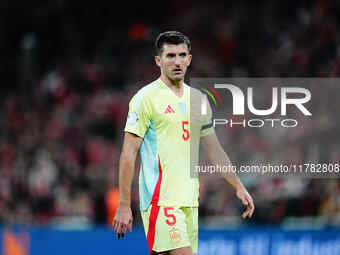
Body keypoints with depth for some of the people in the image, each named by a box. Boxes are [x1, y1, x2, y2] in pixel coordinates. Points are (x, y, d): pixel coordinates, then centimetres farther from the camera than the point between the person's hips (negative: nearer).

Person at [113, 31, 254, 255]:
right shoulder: (146, 98, -6)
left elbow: (213, 150, 23)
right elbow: (128, 154, -8)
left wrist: (239, 187, 16)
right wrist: (124, 206, -13)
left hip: (190, 200, 7)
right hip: (160, 199, -7)